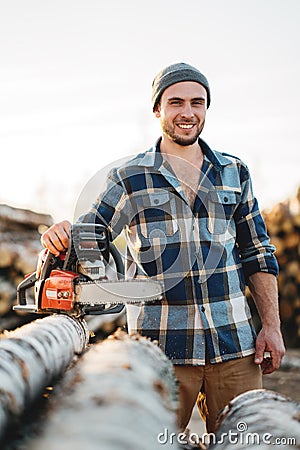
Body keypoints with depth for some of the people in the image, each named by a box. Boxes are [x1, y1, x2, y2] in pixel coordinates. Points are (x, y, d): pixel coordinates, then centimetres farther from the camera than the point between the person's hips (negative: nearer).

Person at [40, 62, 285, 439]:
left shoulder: (234, 173, 13)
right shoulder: (129, 179, 5)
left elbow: (256, 253, 14)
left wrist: (271, 326, 7)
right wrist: (60, 236, -23)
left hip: (235, 344, 3)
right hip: (162, 347, -2)